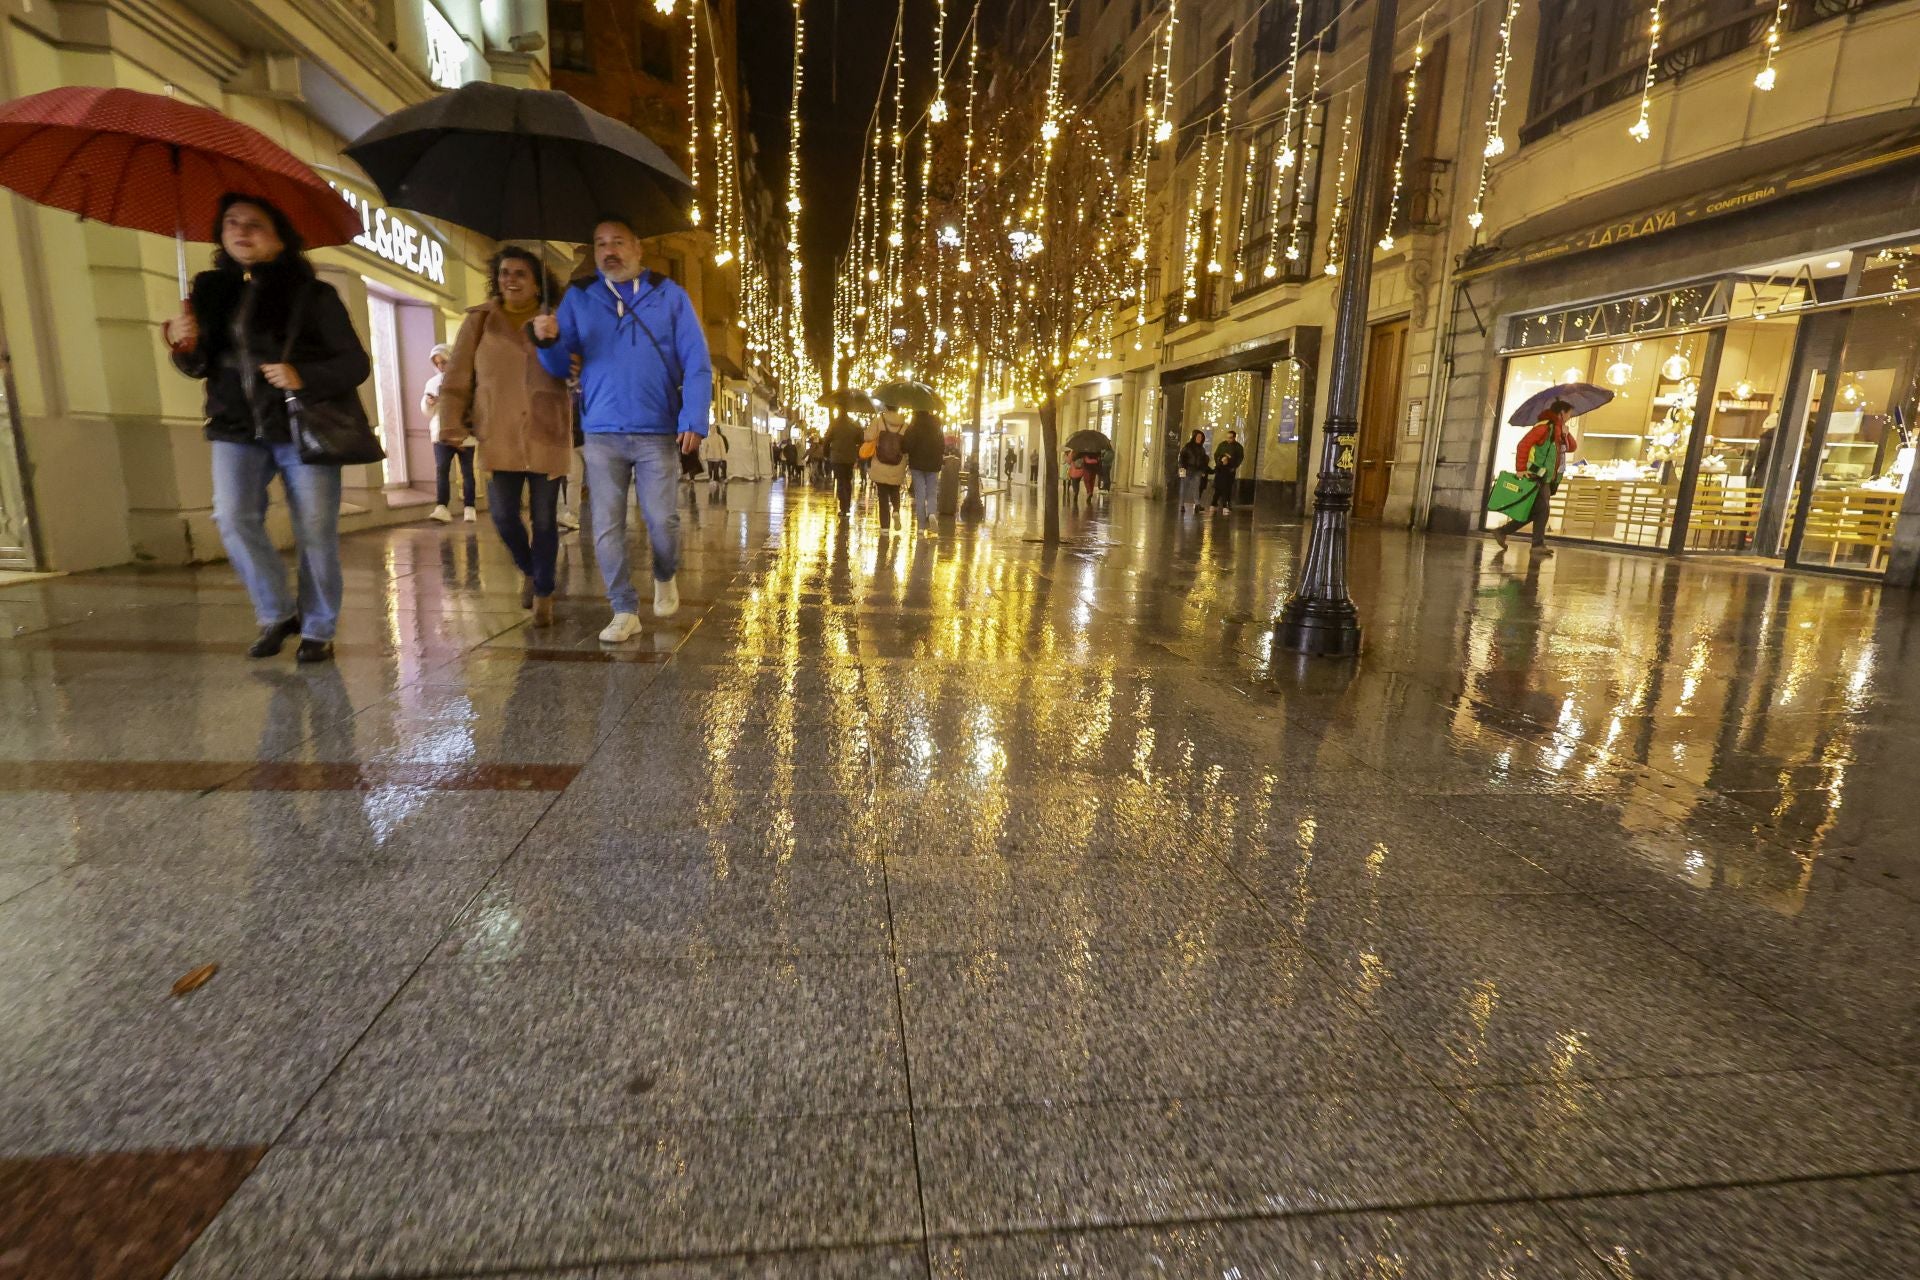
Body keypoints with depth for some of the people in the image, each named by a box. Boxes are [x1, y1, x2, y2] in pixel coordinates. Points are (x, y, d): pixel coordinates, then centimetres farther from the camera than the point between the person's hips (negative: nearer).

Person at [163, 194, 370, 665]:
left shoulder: (312, 294, -3)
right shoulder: (212, 290, 9)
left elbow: (356, 363, -7)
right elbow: (202, 366, 16)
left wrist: (304, 377, -23)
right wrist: (184, 345, -6)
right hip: (237, 428, 4)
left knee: (315, 533, -3)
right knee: (233, 519, -10)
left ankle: (318, 629, 10)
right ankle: (277, 613, 7)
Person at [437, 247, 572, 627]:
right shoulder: (479, 320, 7)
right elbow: (458, 377, 7)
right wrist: (453, 422, -1)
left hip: (546, 437, -1)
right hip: (499, 437, 1)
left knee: (544, 518, 3)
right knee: (503, 516, -2)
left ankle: (543, 593, 16)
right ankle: (528, 570, 27)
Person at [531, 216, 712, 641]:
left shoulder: (669, 295, 4)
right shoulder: (578, 298, 10)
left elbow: (697, 363, -1)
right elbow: (560, 366, 7)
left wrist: (694, 420, -12)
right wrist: (548, 341, -16)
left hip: (657, 433, -2)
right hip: (601, 433, 2)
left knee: (661, 519, -3)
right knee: (606, 528, -1)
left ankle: (665, 577, 28)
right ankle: (625, 610, 9)